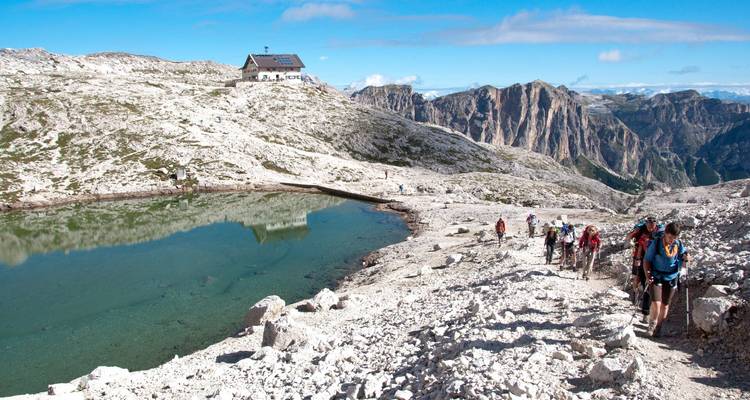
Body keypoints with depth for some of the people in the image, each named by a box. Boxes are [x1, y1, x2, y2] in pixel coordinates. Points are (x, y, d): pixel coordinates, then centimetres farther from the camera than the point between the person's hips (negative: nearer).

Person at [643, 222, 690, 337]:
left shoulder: (678, 245, -5)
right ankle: (652, 324, 11)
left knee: (665, 305, 10)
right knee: (656, 303, -15)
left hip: (671, 278, 3)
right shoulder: (656, 243, -13)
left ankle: (658, 329, 28)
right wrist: (648, 275, -17)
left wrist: (686, 258, -10)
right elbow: (647, 260, -6)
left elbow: (684, 256, 13)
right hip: (656, 277, -3)